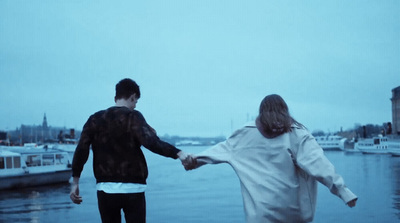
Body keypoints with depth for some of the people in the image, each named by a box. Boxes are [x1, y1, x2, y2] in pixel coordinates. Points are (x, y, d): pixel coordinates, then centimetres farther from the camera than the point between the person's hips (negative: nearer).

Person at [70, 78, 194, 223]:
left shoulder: (95, 119, 6)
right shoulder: (132, 116, -5)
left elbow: (81, 150, 0)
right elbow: (151, 142, -22)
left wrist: (75, 182, 4)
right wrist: (177, 153, -23)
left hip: (105, 189, 3)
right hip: (132, 189, -3)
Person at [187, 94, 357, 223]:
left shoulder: (248, 134, 4)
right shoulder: (297, 134, -1)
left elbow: (224, 148, 11)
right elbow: (318, 163, -10)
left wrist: (197, 159, 22)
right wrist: (343, 190, -11)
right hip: (291, 208, 0)